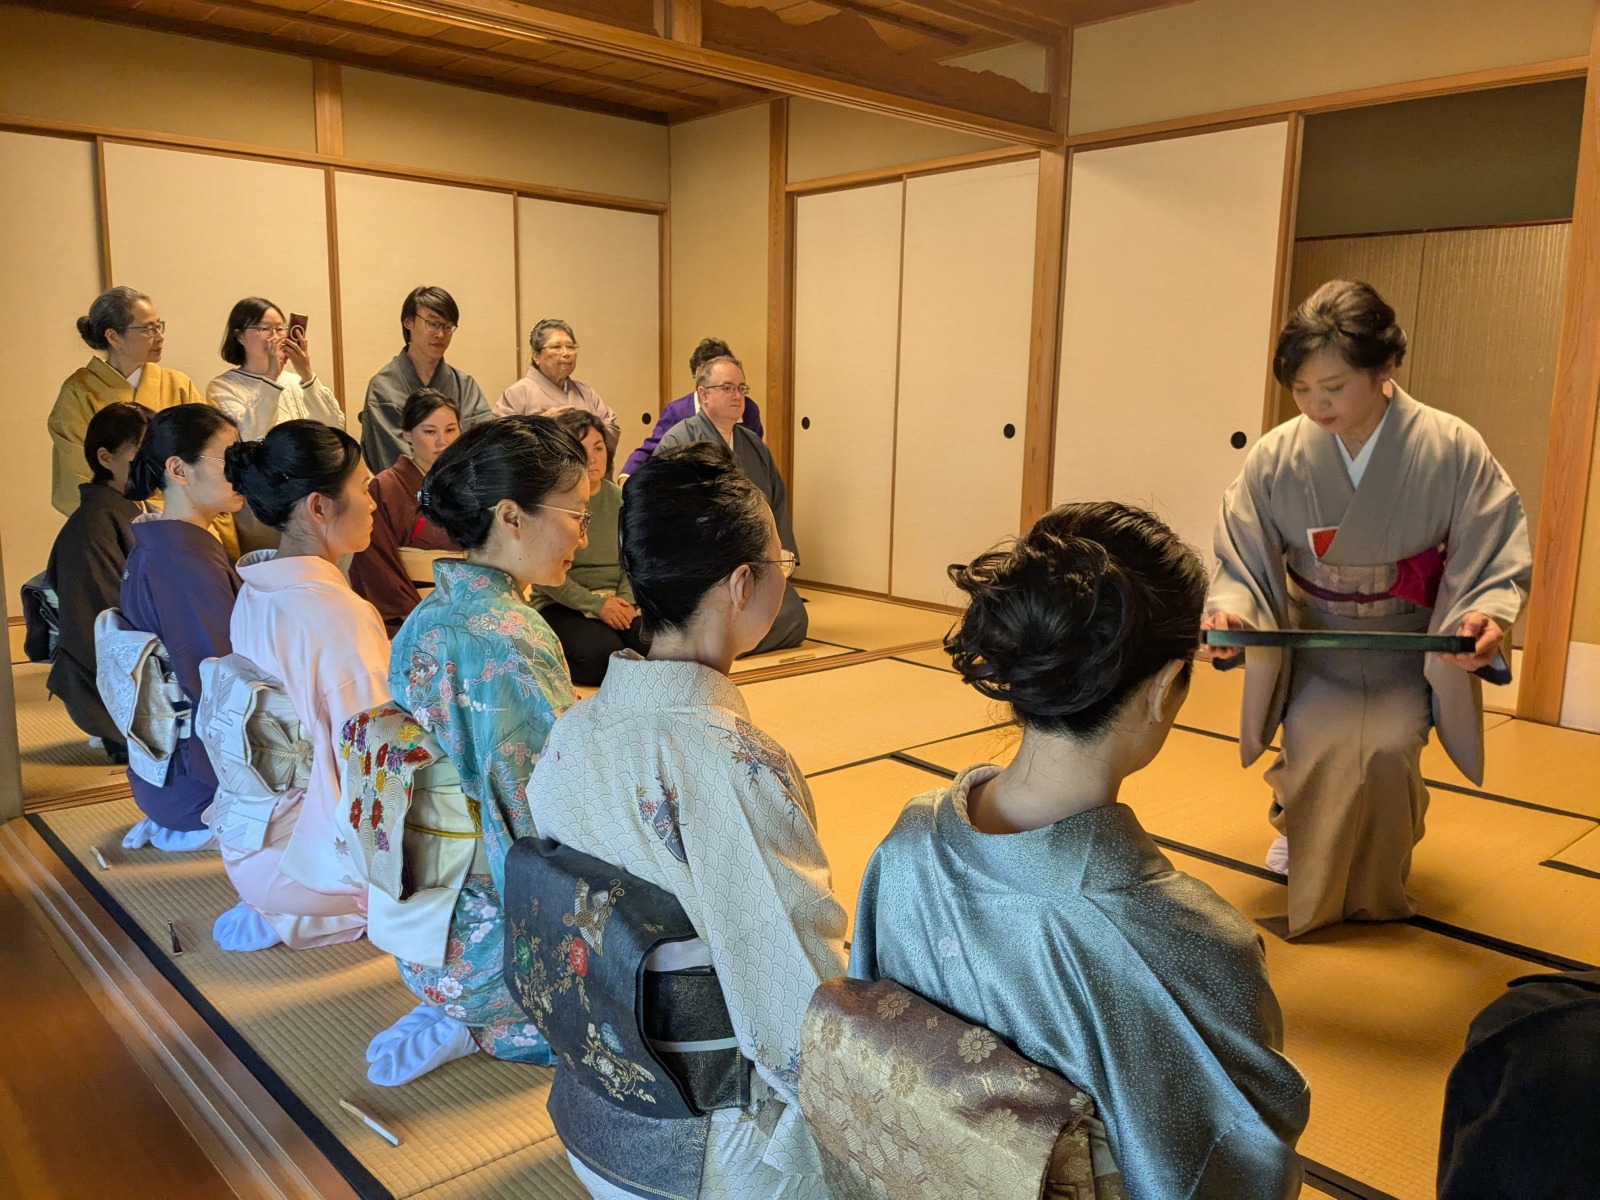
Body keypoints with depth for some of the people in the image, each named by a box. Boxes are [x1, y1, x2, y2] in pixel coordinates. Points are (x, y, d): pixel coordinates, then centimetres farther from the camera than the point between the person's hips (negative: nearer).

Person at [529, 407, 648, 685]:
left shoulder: (619, 499, 10)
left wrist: (626, 601, -12)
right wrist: (597, 605, -18)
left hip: (616, 602, 4)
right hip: (559, 607, -4)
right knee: (604, 651, -31)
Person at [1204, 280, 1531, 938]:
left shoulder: (1454, 450, -16)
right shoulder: (1275, 457, -16)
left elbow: (1496, 563, -9)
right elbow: (1242, 563, -10)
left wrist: (1485, 615, -30)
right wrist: (1228, 611, -31)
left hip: (1406, 655, 0)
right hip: (1311, 646, 1)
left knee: (1388, 745, -21)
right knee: (1317, 743, -21)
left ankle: (1378, 892, 10)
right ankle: (1296, 828, 17)